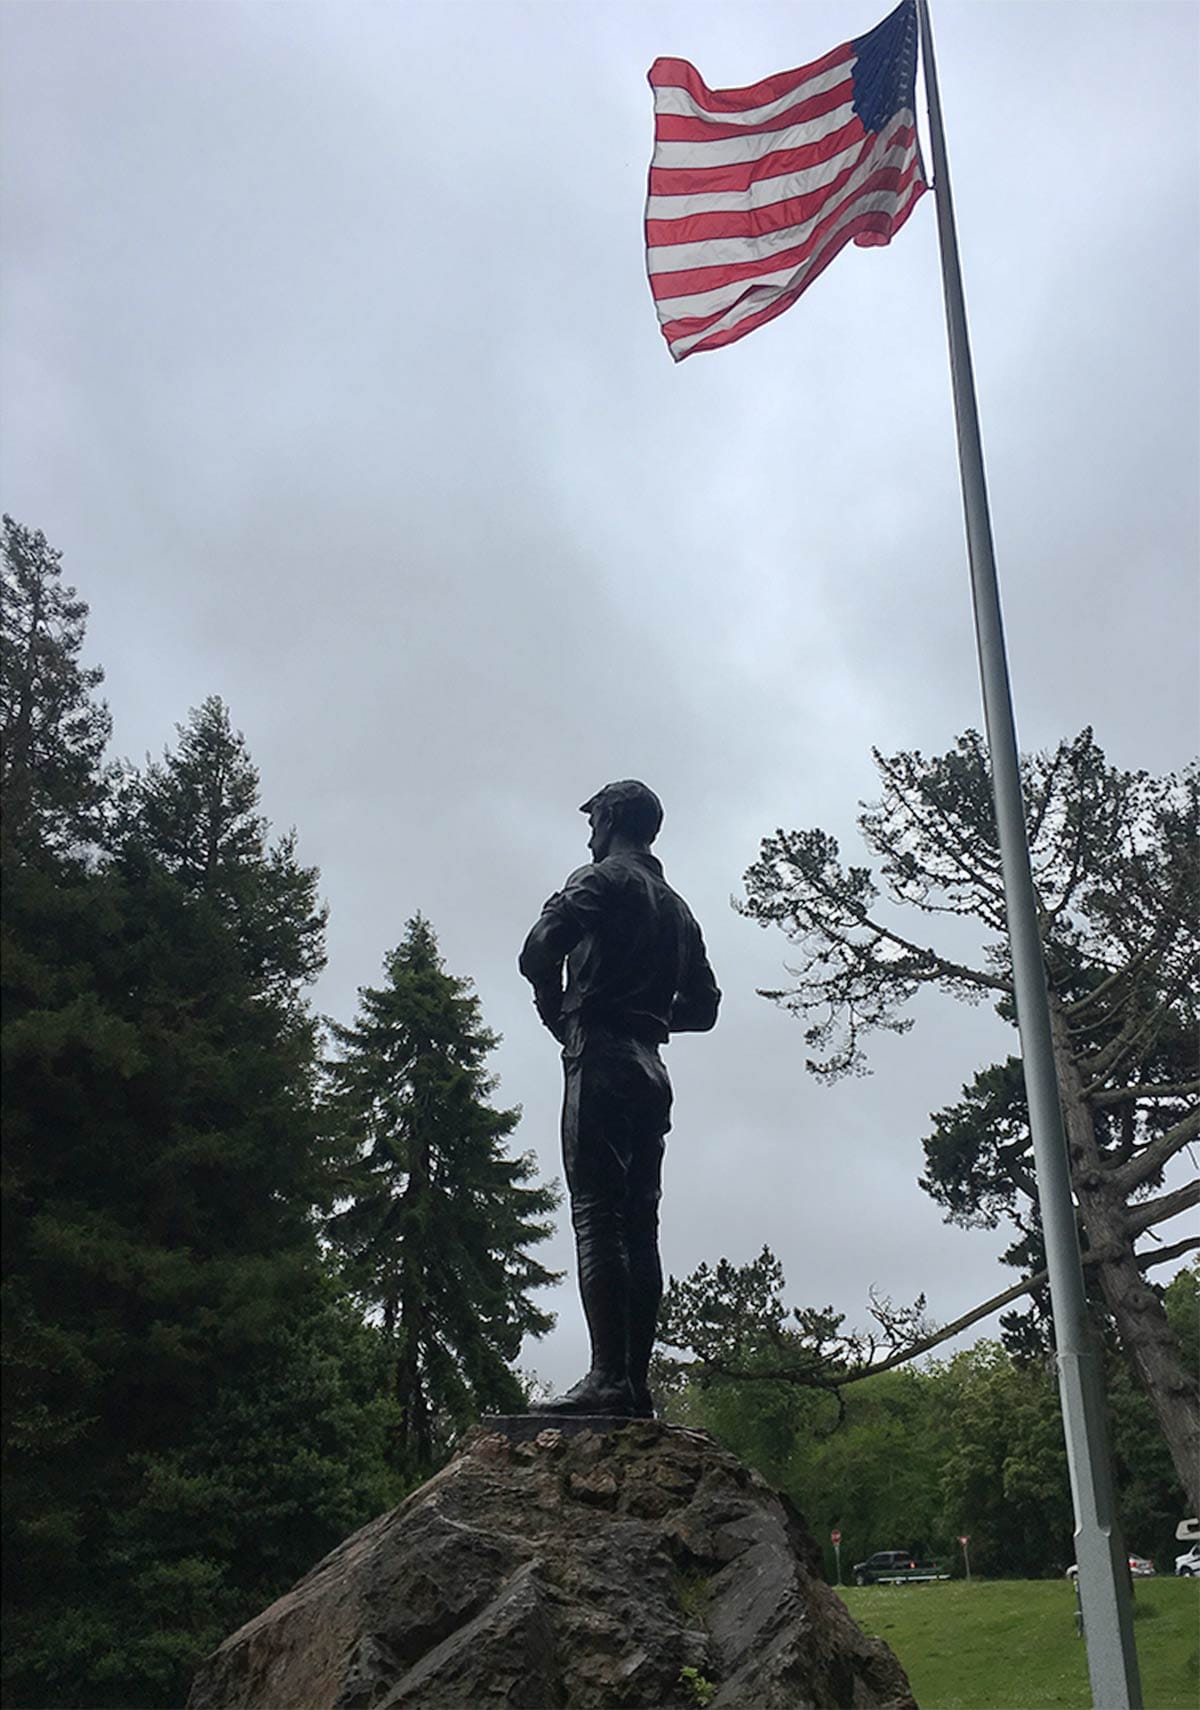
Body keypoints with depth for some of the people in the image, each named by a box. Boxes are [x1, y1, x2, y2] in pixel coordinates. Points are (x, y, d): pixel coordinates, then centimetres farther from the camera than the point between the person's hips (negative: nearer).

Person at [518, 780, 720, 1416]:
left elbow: (539, 951, -17)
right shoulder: (677, 907, 23)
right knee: (639, 1225, 4)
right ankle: (636, 1382, 2)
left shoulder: (600, 880, -1)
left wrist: (557, 1009, 0)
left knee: (597, 1214, -13)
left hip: (600, 1057, -8)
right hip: (652, 1067, 8)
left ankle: (608, 1377, -18)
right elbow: (704, 1005, 25)